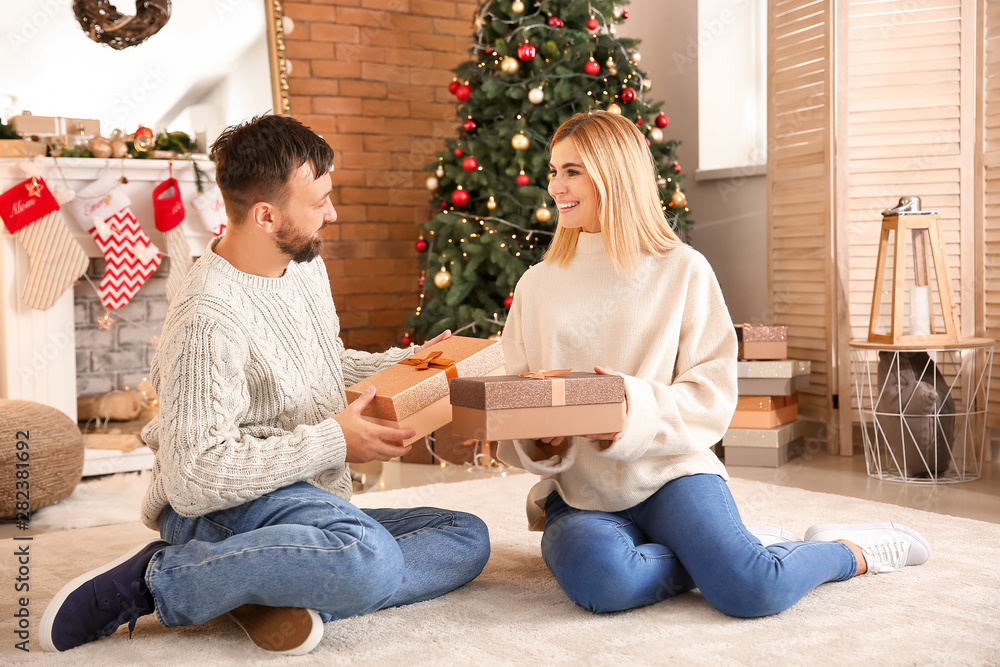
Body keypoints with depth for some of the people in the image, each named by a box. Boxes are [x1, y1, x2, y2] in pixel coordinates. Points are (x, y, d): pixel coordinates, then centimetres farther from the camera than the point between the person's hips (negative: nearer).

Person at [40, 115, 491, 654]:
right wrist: (332, 442, -22)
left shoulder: (305, 265, 7)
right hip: (224, 510, -9)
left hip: (312, 506, 9)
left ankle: (277, 594, -17)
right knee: (371, 560, -37)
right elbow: (192, 480, -27)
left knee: (468, 538, -2)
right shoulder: (209, 321, -23)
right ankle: (159, 580, -16)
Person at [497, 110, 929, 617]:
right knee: (599, 577, -34)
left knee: (752, 590, -26)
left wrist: (638, 410, -24)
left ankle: (852, 552, 6)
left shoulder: (683, 270, 3)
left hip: (667, 470, -1)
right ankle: (722, 554, -7)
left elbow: (713, 392, -4)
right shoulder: (536, 284, 11)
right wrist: (538, 433, -15)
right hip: (576, 490, 2)